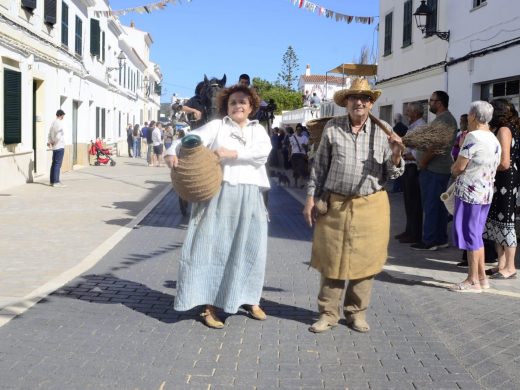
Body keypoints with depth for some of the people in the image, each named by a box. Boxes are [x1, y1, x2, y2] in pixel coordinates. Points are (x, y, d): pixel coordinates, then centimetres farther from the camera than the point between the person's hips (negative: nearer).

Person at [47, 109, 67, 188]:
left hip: (55, 146, 9)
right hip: (59, 146, -9)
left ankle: (52, 181, 16)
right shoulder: (60, 123, -14)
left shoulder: (53, 123, 16)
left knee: (54, 163, 12)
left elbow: (50, 133, 14)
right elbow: (58, 136, -22)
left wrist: (49, 141, 6)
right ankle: (56, 182, -9)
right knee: (58, 164, -8)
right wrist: (54, 142, -8)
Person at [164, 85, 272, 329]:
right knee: (214, 245, -4)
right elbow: (191, 139, -7)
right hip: (219, 194, -3)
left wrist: (233, 153, -17)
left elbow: (263, 151, -6)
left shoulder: (258, 129, 14)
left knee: (250, 248, 9)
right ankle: (210, 305, 1)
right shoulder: (216, 126, 7)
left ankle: (249, 300, 24)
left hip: (249, 197, 3)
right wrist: (172, 153, -26)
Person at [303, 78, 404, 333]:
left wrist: (396, 157, -15)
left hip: (371, 206, 0)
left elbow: (392, 173, 5)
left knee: (364, 260, 7)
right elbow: (319, 166, 8)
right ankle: (328, 313, 18)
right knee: (331, 260, 5)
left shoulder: (384, 131, 2)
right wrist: (311, 197, 4)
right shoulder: (332, 128, 2)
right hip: (335, 204, 0)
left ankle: (356, 312, 23)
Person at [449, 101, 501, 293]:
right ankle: (481, 277, 22)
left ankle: (473, 281, 3)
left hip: (469, 192, -9)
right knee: (476, 234, 16)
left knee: (469, 234, -2)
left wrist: (453, 169, 7)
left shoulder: (473, 136, -15)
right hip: (486, 192, 9)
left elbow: (457, 168, -16)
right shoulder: (494, 139, 12)